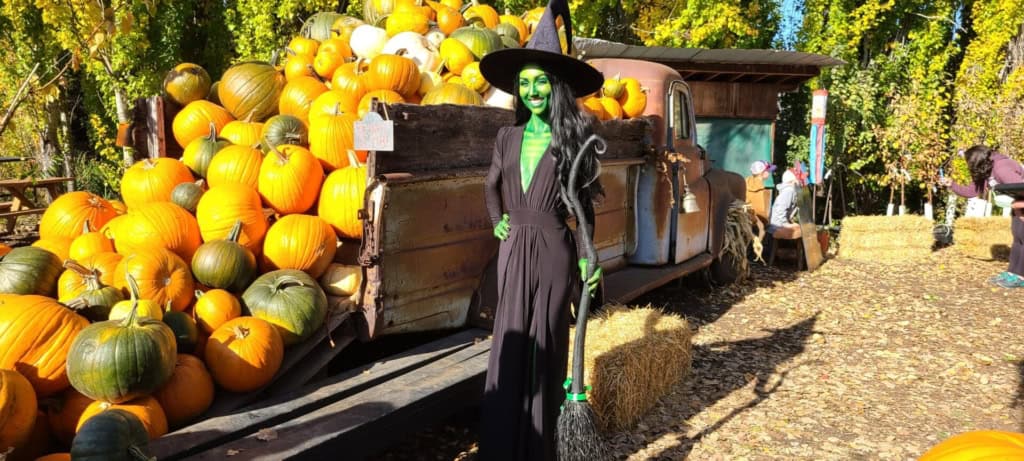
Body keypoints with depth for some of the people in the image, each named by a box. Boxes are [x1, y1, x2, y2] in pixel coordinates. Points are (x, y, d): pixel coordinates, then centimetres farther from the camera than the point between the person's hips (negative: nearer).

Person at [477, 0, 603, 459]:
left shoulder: (574, 138, -2)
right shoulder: (508, 137, 6)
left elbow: (584, 203, 0)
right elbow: (491, 186, 22)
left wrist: (588, 257, -4)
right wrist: (496, 223, 8)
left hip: (552, 250, -3)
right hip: (514, 249, 3)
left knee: (545, 344, 5)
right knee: (509, 343, 4)